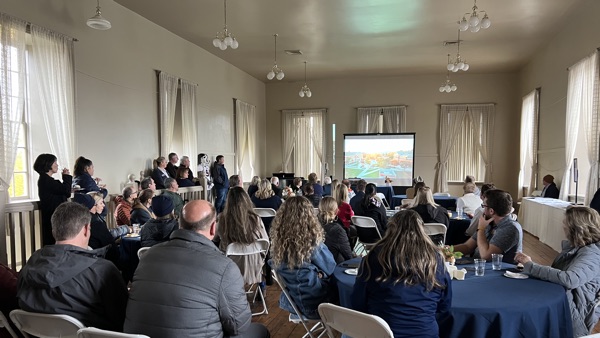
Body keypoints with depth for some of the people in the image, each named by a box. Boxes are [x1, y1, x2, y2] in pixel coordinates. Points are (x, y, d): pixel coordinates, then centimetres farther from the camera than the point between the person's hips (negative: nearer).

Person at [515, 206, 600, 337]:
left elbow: (569, 279, -34)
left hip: (571, 315, -7)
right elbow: (556, 272, 9)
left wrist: (530, 266, -26)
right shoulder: (574, 246, 10)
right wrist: (528, 265, -7)